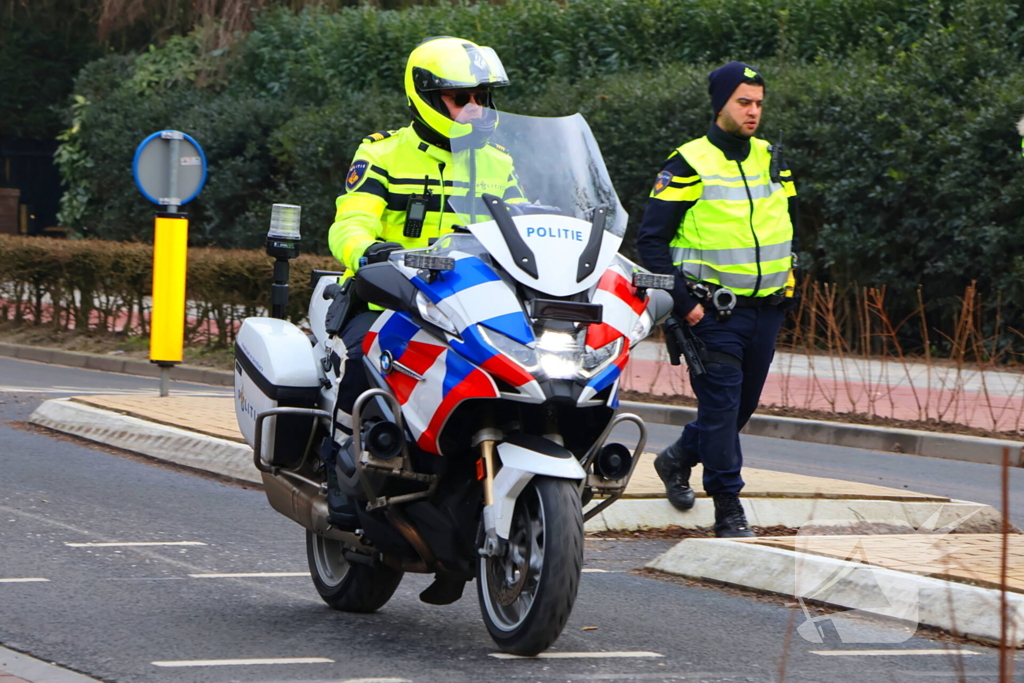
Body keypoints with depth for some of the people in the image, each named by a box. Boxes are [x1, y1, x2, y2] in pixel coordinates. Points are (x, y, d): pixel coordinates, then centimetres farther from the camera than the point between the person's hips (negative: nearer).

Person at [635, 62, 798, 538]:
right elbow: (651, 239, -9)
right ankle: (728, 508, 1)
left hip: (766, 310, 6)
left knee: (743, 405, 14)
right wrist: (682, 300, -15)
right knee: (721, 404, -7)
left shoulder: (772, 161, 10)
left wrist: (786, 282, 13)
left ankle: (678, 458, 38)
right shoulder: (688, 165, -8)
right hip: (714, 313, -6)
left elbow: (789, 223, 24)